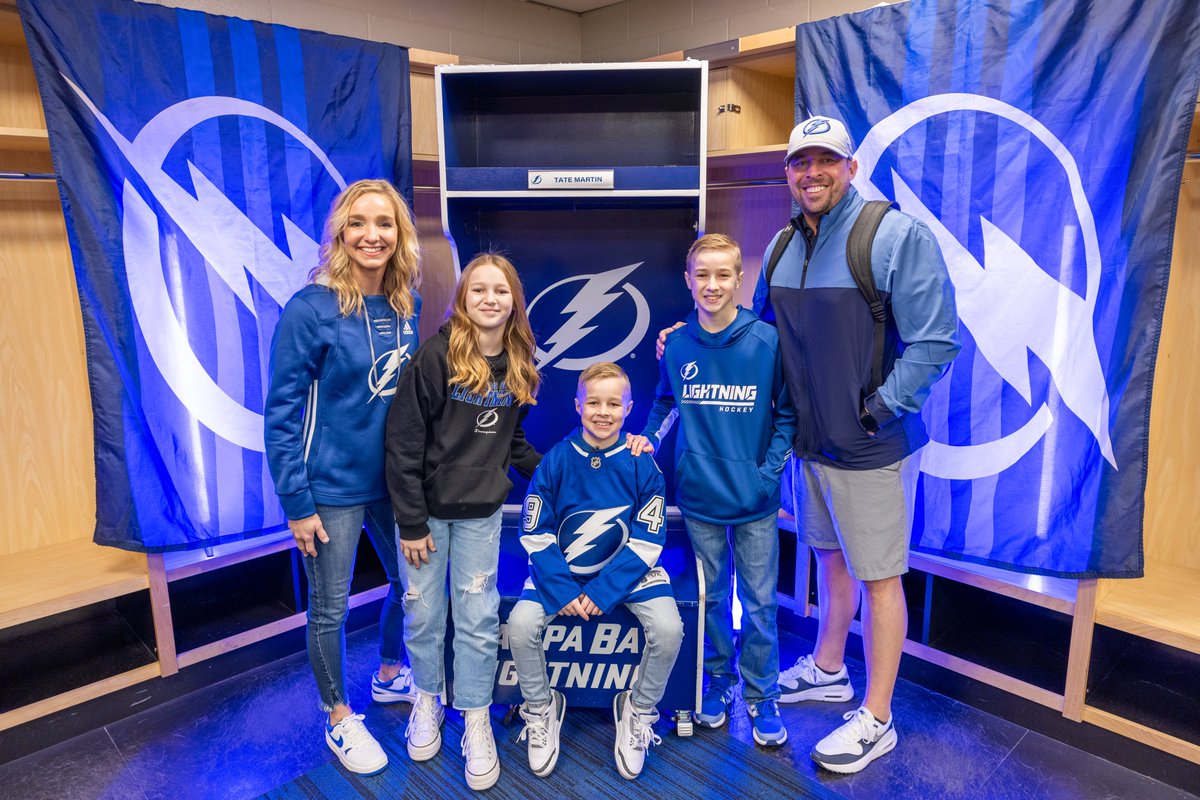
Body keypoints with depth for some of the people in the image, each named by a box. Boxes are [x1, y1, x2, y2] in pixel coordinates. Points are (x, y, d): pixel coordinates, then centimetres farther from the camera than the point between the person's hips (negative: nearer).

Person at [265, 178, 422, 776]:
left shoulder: (407, 307, -1)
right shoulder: (312, 307, -17)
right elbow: (282, 411, -14)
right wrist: (297, 502, -14)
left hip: (392, 480, 6)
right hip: (331, 488, -5)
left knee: (409, 584, 20)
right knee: (329, 610, 10)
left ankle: (389, 677, 47)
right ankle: (339, 720, 35)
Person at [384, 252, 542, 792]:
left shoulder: (517, 366, 1)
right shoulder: (436, 356, -15)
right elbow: (403, 442, -14)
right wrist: (411, 521, -13)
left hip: (482, 510, 3)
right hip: (426, 508, -3)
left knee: (478, 618, 6)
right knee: (423, 612, 9)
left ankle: (476, 722, 22)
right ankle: (427, 699, 35)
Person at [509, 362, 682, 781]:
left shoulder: (642, 464, -10)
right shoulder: (556, 460, -10)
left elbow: (646, 542, -9)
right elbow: (536, 536, -6)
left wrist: (603, 593, -17)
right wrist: (562, 591, -16)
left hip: (627, 570, 0)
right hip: (561, 569, 1)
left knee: (668, 627, -23)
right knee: (521, 623, -22)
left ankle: (638, 711, 7)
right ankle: (542, 708, 9)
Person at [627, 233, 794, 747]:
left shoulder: (767, 342, -11)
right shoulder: (676, 346, -3)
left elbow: (787, 414, -4)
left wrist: (769, 470, -12)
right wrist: (650, 437, -1)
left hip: (755, 499, -2)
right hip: (699, 495, 2)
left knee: (760, 601, 10)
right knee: (711, 596, 17)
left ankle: (762, 695, 28)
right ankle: (718, 680, 36)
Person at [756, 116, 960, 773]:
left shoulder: (898, 236, -13)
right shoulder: (782, 248, 8)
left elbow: (935, 341, -16)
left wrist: (880, 409, -17)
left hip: (869, 447, -7)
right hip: (808, 440, 7)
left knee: (878, 575, 4)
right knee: (829, 556, 21)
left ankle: (875, 720, 20)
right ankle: (826, 670, 41)